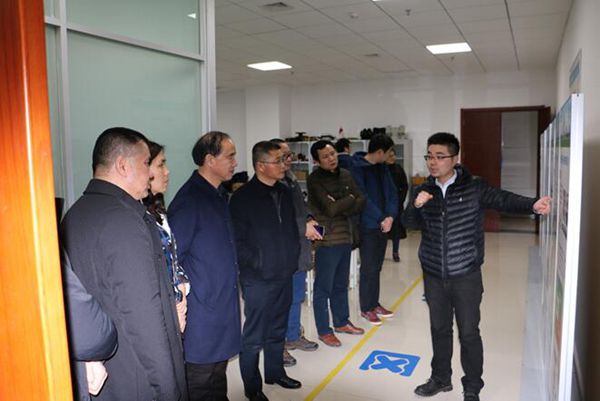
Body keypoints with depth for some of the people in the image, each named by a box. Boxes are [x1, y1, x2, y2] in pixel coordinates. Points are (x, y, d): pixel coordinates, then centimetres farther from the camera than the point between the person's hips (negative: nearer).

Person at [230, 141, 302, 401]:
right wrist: (258, 263, -14)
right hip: (258, 280, -6)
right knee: (254, 336, 6)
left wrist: (293, 257, 9)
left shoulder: (284, 192, 7)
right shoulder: (243, 197, -14)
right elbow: (238, 240, -14)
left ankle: (275, 372, 40)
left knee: (278, 330, 21)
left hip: (284, 275, 7)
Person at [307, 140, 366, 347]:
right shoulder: (315, 180, -12)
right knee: (324, 287, 4)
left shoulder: (345, 175, 8)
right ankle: (324, 331, 17)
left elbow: (361, 201, 3)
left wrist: (341, 207, -13)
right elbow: (330, 209, -20)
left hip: (346, 237, 7)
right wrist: (350, 200, -6)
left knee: (341, 284, 19)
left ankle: (341, 322, 35)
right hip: (327, 240, -6)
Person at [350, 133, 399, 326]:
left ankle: (374, 303, 28)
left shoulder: (383, 168, 9)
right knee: (368, 268, 1)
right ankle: (366, 308, 15)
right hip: (367, 226, -7)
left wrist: (390, 216, -10)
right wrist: (381, 219, -18)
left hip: (383, 224, 7)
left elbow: (392, 193, 6)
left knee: (377, 267, 15)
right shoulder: (357, 168, -14)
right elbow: (362, 198, -19)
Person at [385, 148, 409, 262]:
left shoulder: (399, 169, 6)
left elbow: (405, 186, 9)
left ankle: (395, 252, 14)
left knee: (397, 226, 4)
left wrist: (401, 199, -1)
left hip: (396, 202, 2)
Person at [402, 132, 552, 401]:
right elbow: (410, 223, -5)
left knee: (469, 333, 9)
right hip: (434, 277, 3)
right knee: (439, 329, 18)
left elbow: (504, 200, -18)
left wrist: (533, 205, -37)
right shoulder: (424, 191, 2)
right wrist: (417, 206, -27)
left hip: (466, 277, -3)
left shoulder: (474, 188, -8)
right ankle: (440, 378, 38)